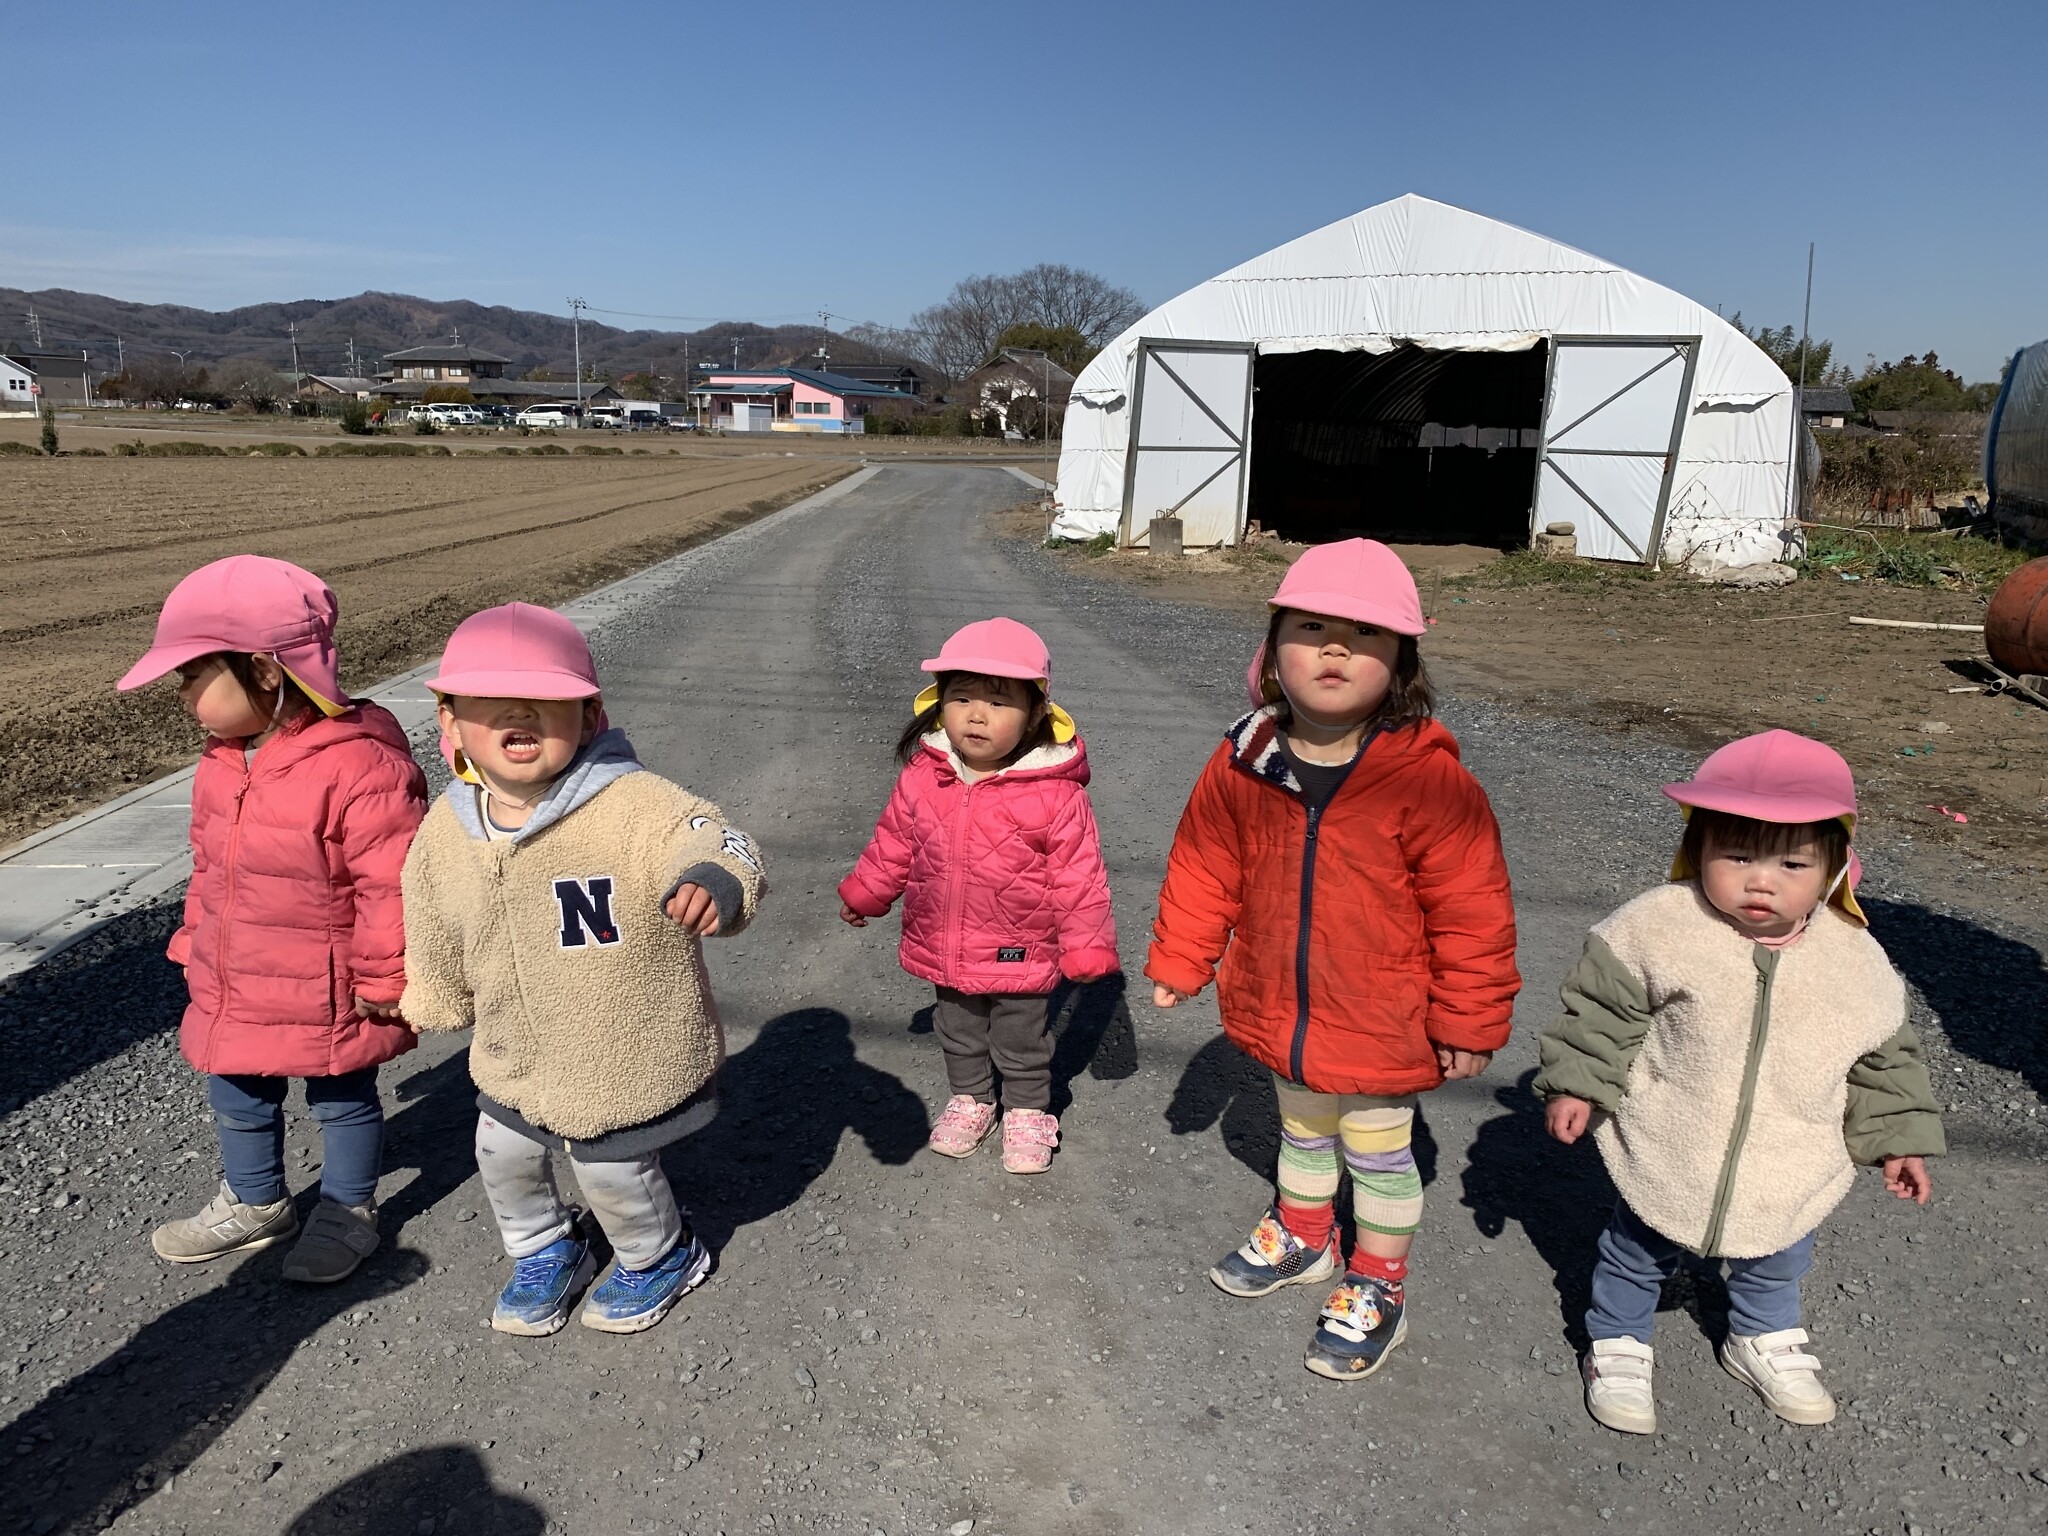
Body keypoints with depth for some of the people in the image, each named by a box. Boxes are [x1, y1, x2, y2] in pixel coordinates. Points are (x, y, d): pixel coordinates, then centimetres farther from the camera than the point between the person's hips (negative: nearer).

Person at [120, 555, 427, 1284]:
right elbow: (209, 865, 14)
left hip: (327, 996, -8)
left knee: (343, 1102, 15)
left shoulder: (359, 766, -28)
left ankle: (348, 1212, 36)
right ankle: (254, 1203, 47)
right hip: (231, 991, 8)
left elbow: (392, 884, -25)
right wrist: (196, 940, 17)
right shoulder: (221, 761, 0)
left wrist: (382, 981, -19)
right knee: (237, 1100, 23)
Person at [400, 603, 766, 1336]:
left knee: (615, 1173, 13)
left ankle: (661, 1256, 47)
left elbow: (711, 843, -43)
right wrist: (428, 1002, 25)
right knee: (502, 1156, 22)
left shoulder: (633, 805, -26)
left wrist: (711, 883, -65)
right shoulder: (445, 830, -6)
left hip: (628, 1066, -5)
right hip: (515, 1068, 6)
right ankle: (546, 1252, 54)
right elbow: (439, 948, 12)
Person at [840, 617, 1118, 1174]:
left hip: (1020, 957, -3)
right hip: (945, 951, 4)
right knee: (958, 1034, 25)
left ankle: (1028, 1112, 42)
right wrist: (863, 895, 17)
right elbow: (893, 845, 6)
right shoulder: (921, 779, -11)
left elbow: (1078, 874, -15)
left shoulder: (1055, 793, -22)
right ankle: (970, 1098, 49)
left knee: (1022, 1042, 19)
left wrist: (1087, 945, -11)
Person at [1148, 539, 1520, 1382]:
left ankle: (1377, 1287, 39)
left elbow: (1471, 906, -16)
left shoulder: (1427, 777, -24)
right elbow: (1205, 868, 3)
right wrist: (1178, 960, 8)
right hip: (1281, 1012, 4)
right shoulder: (1244, 763, -11)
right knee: (1301, 1130, 27)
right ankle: (1303, 1235, 54)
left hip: (1383, 1027, -4)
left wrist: (1470, 1019, -12)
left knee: (1379, 1153, 17)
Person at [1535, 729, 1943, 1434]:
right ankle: (1617, 1345, 43)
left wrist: (1897, 1137, 8)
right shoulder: (1660, 927, -24)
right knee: (1638, 1255, 18)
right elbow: (1601, 1008, -12)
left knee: (1778, 1263, 28)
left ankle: (1763, 1338, 56)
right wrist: (1576, 1082, -12)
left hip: (1789, 1180, 3)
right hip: (1669, 1158, -3)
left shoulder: (1857, 962, -13)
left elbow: (1883, 1058, 3)